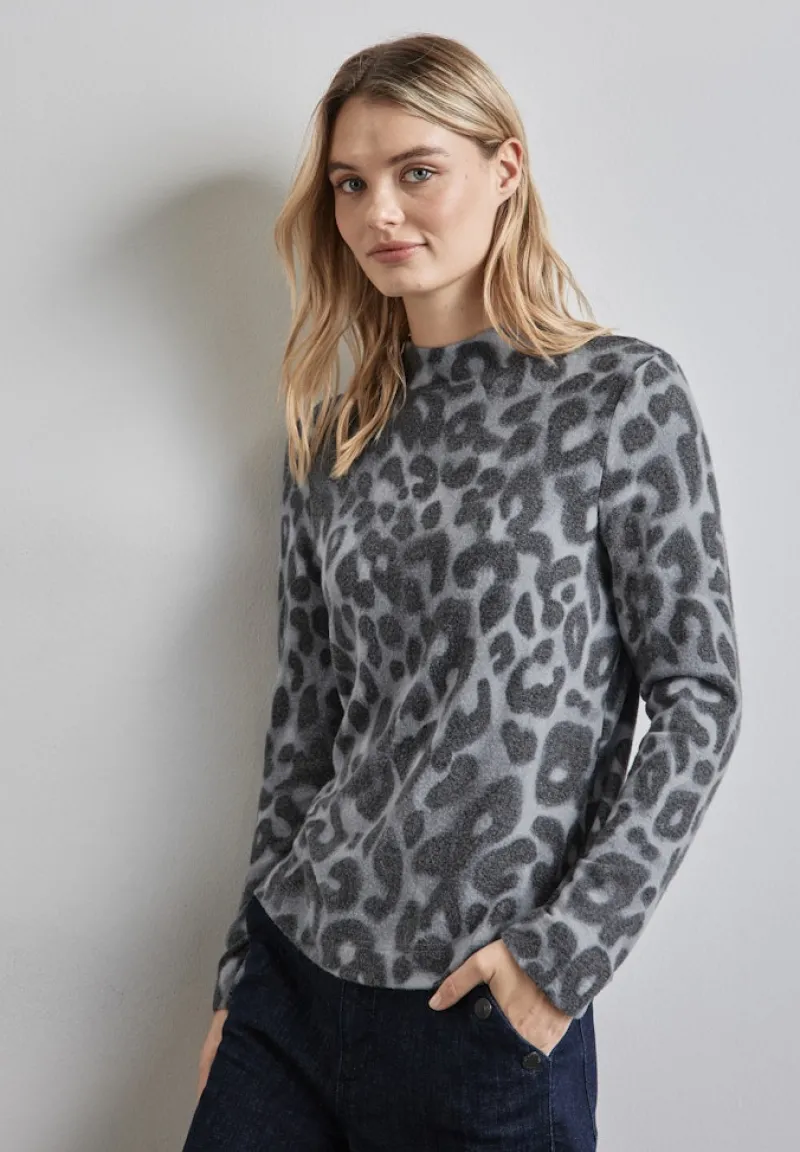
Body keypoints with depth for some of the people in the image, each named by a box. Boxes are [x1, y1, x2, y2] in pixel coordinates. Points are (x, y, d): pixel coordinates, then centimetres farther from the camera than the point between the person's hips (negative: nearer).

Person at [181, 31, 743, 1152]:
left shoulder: (623, 395, -5)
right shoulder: (333, 434, 8)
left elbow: (699, 699, -7)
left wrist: (564, 948, -13)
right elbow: (305, 717, 11)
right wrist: (247, 964, 11)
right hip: (293, 969, 5)